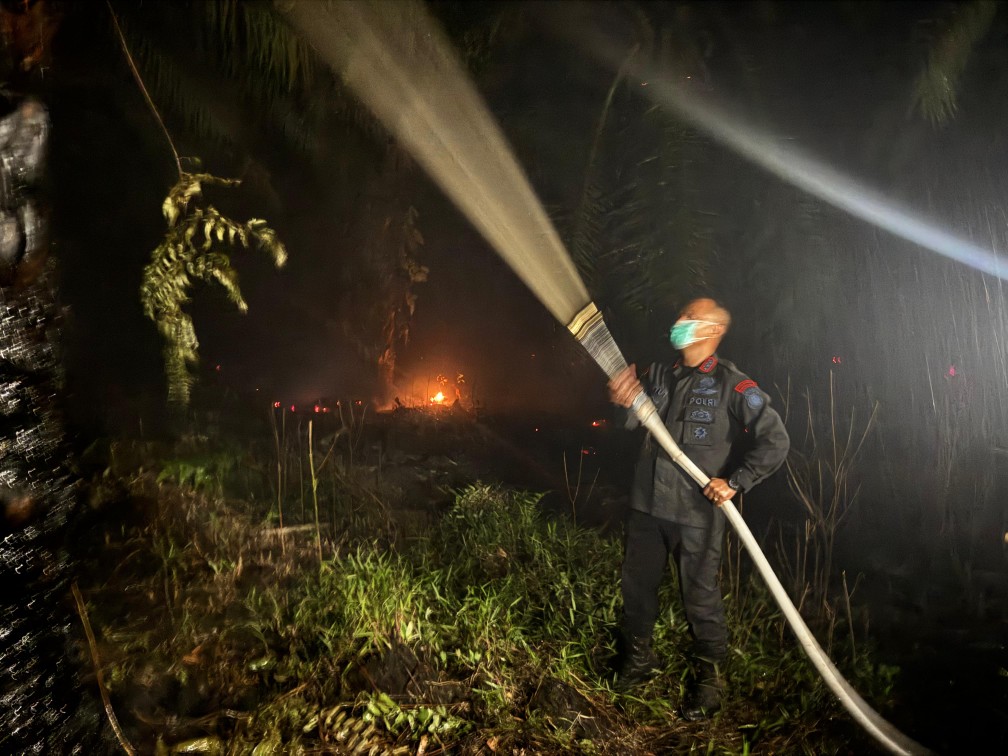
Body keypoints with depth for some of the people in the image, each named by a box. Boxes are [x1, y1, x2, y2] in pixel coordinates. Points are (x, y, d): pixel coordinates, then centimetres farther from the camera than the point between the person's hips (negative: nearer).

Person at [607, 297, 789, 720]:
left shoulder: (731, 384, -9)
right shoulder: (658, 375, 7)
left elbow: (775, 441, -9)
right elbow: (633, 423, 3)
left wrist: (735, 482, -15)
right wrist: (622, 403, -20)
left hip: (697, 513, -5)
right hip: (647, 503, 5)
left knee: (700, 597, 7)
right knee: (636, 585, 16)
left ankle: (708, 678, 29)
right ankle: (638, 659, 39)